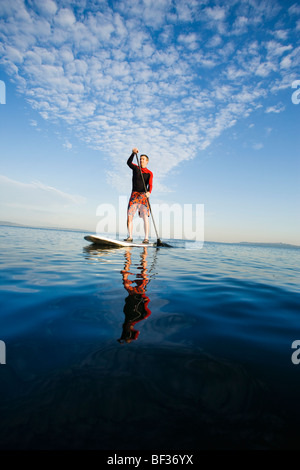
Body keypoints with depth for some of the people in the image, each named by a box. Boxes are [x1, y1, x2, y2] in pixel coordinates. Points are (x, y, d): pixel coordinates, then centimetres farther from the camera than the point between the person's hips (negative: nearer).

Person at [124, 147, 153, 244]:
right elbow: (129, 162, -5)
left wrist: (149, 192, -27)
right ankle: (130, 236, 3)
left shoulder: (149, 173, 8)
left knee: (145, 217, -12)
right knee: (129, 216, -5)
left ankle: (146, 238, -11)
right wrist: (133, 153, -20)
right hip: (134, 194, 2)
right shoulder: (135, 168, 15)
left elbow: (150, 185, -7)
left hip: (143, 195, -2)